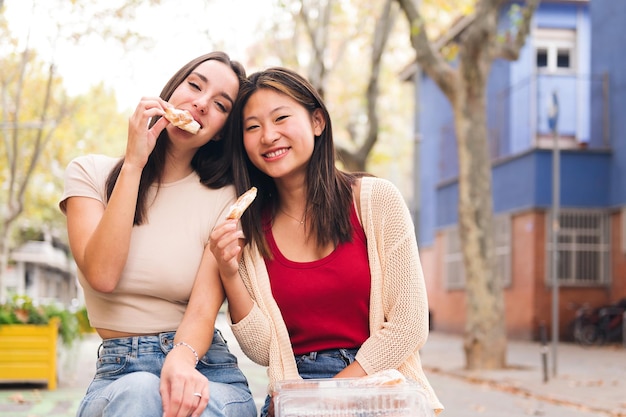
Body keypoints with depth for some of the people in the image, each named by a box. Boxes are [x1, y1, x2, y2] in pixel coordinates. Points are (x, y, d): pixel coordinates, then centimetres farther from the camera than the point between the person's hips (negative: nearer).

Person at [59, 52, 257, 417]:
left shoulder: (224, 199, 4)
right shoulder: (91, 173, 6)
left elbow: (204, 308, -9)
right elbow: (102, 276, -11)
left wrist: (182, 359, -33)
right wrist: (134, 164, -10)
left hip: (204, 368, 0)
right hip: (118, 375, 0)